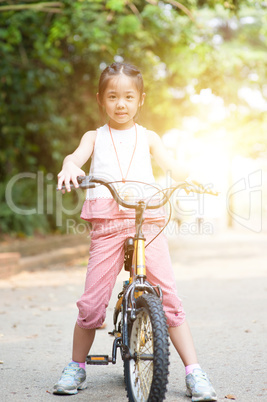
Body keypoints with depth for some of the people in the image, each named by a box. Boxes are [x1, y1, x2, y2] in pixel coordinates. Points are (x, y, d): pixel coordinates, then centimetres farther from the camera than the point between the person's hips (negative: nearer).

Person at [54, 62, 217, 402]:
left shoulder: (147, 138, 18)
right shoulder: (95, 137, 17)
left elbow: (173, 167, 4)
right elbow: (76, 156, -4)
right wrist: (70, 168, -28)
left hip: (147, 223, 0)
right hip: (107, 224, 0)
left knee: (169, 299, -7)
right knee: (91, 303, -2)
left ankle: (194, 373, -1)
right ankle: (76, 367, 19)